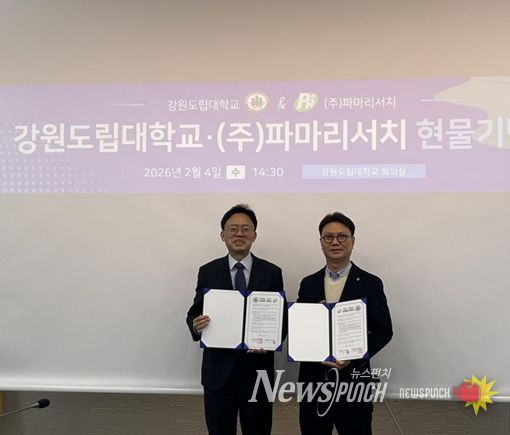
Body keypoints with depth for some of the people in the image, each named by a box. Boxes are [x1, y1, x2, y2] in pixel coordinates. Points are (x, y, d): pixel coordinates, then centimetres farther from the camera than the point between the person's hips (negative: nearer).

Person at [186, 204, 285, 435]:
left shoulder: (272, 272, 2)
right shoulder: (208, 272, 3)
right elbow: (194, 313, 4)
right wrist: (196, 325, -19)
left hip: (257, 367, 0)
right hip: (218, 368, 0)